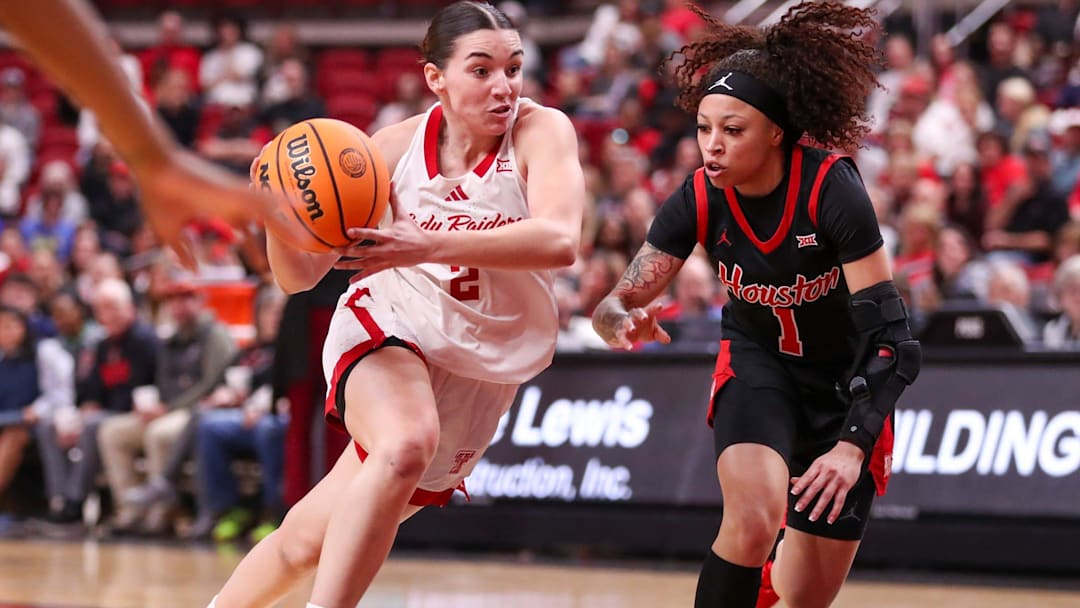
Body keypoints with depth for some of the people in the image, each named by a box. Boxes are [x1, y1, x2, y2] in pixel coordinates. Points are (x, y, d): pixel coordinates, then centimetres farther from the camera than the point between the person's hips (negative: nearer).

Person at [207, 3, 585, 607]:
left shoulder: (542, 130, -13)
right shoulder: (397, 147, -9)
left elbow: (559, 240, -33)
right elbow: (300, 274, -4)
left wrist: (429, 246, -43)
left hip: (481, 367, 1)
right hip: (388, 329, -1)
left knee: (309, 543, 5)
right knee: (406, 444, -36)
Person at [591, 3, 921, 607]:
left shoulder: (833, 189, -29)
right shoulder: (700, 200, -19)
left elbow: (889, 336, -29)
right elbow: (616, 305, -15)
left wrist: (853, 444, -39)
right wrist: (623, 322, -40)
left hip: (850, 377, -1)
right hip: (759, 363, 1)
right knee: (753, 517, -31)